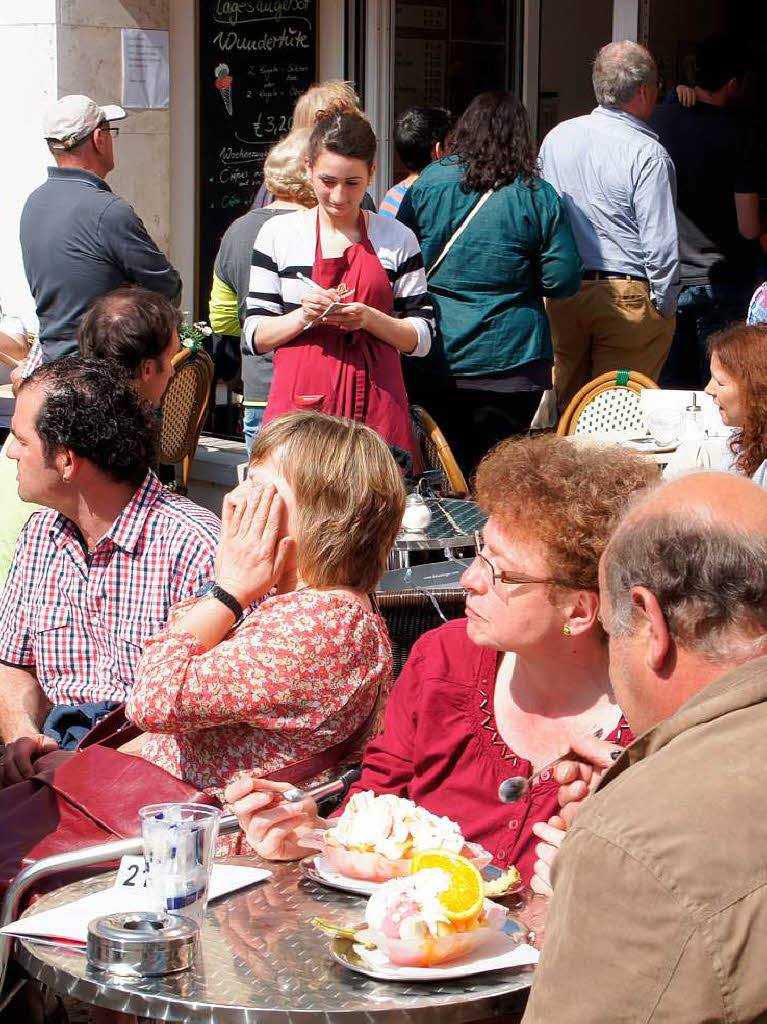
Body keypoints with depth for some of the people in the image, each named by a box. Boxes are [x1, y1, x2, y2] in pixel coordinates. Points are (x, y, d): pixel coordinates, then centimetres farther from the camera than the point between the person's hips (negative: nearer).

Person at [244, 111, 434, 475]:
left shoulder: (397, 239, 9)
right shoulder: (279, 234, 8)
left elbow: (421, 338, 8)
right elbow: (255, 334, 7)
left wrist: (369, 318, -10)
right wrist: (303, 316, -11)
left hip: (376, 404, 1)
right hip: (301, 401, 0)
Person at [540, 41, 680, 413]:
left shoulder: (557, 137, 5)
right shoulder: (648, 154, -14)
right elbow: (661, 242, -15)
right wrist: (665, 306, -4)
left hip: (561, 296, 6)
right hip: (627, 298, -6)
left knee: (564, 408, 13)